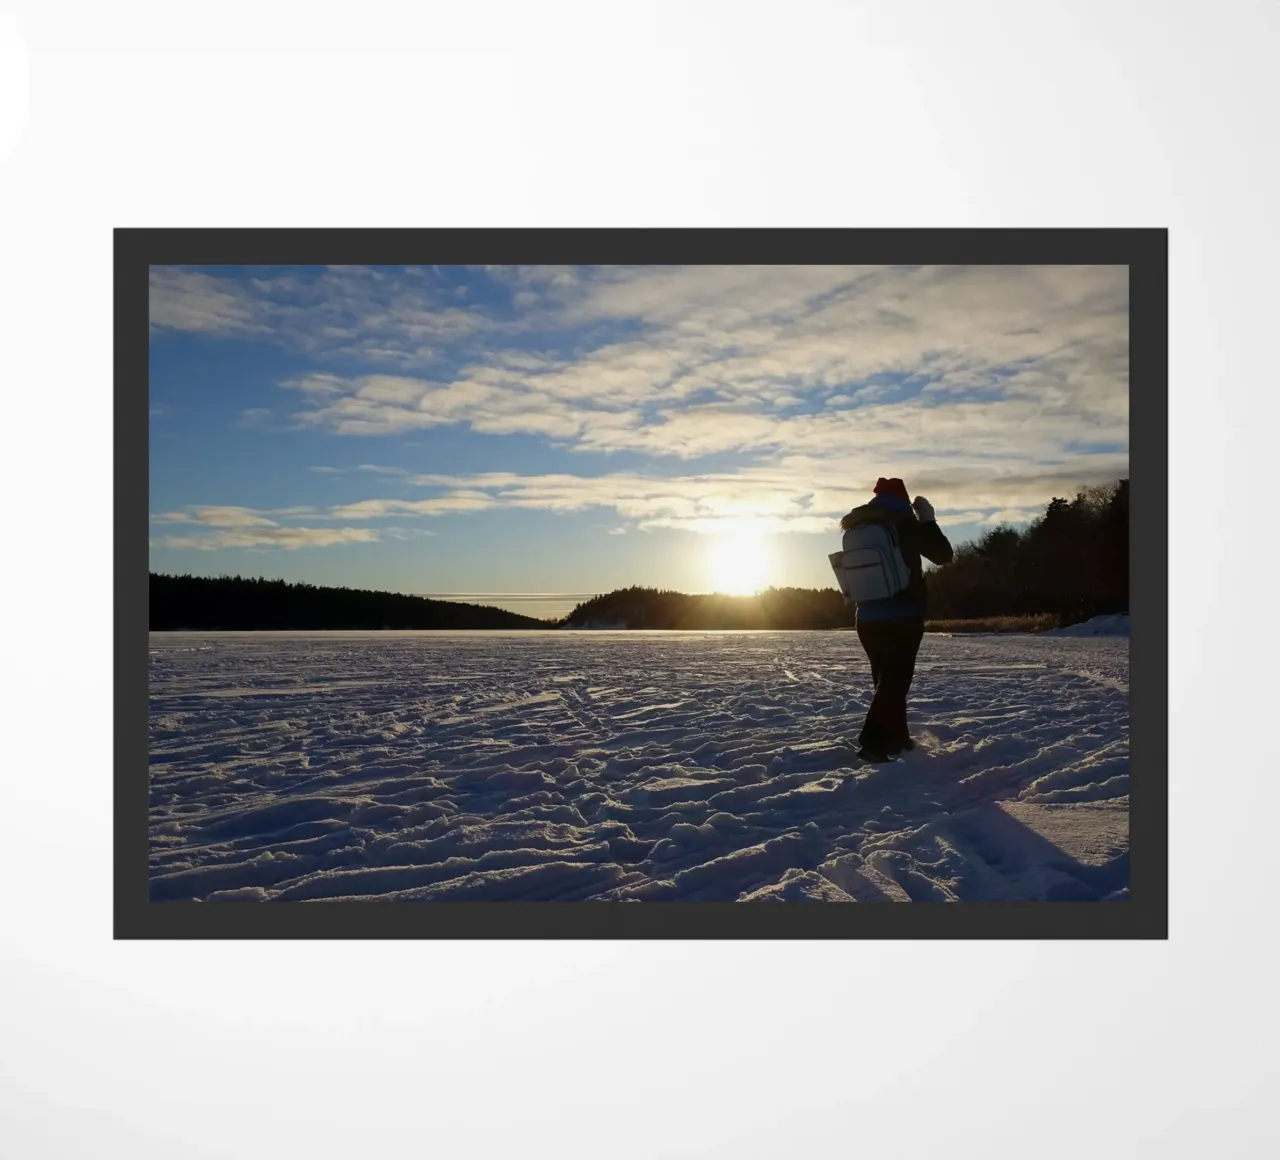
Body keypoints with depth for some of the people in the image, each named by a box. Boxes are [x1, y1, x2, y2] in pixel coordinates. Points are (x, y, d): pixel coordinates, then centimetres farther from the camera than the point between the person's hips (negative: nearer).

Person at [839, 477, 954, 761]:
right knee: (895, 681, -5)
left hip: (867, 619, 6)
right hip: (903, 617, -6)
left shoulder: (857, 529, 7)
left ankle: (896, 737, 26)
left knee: (887, 679, 18)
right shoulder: (906, 524, -8)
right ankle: (872, 742, -17)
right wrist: (928, 519, 8)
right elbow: (944, 555, 0)